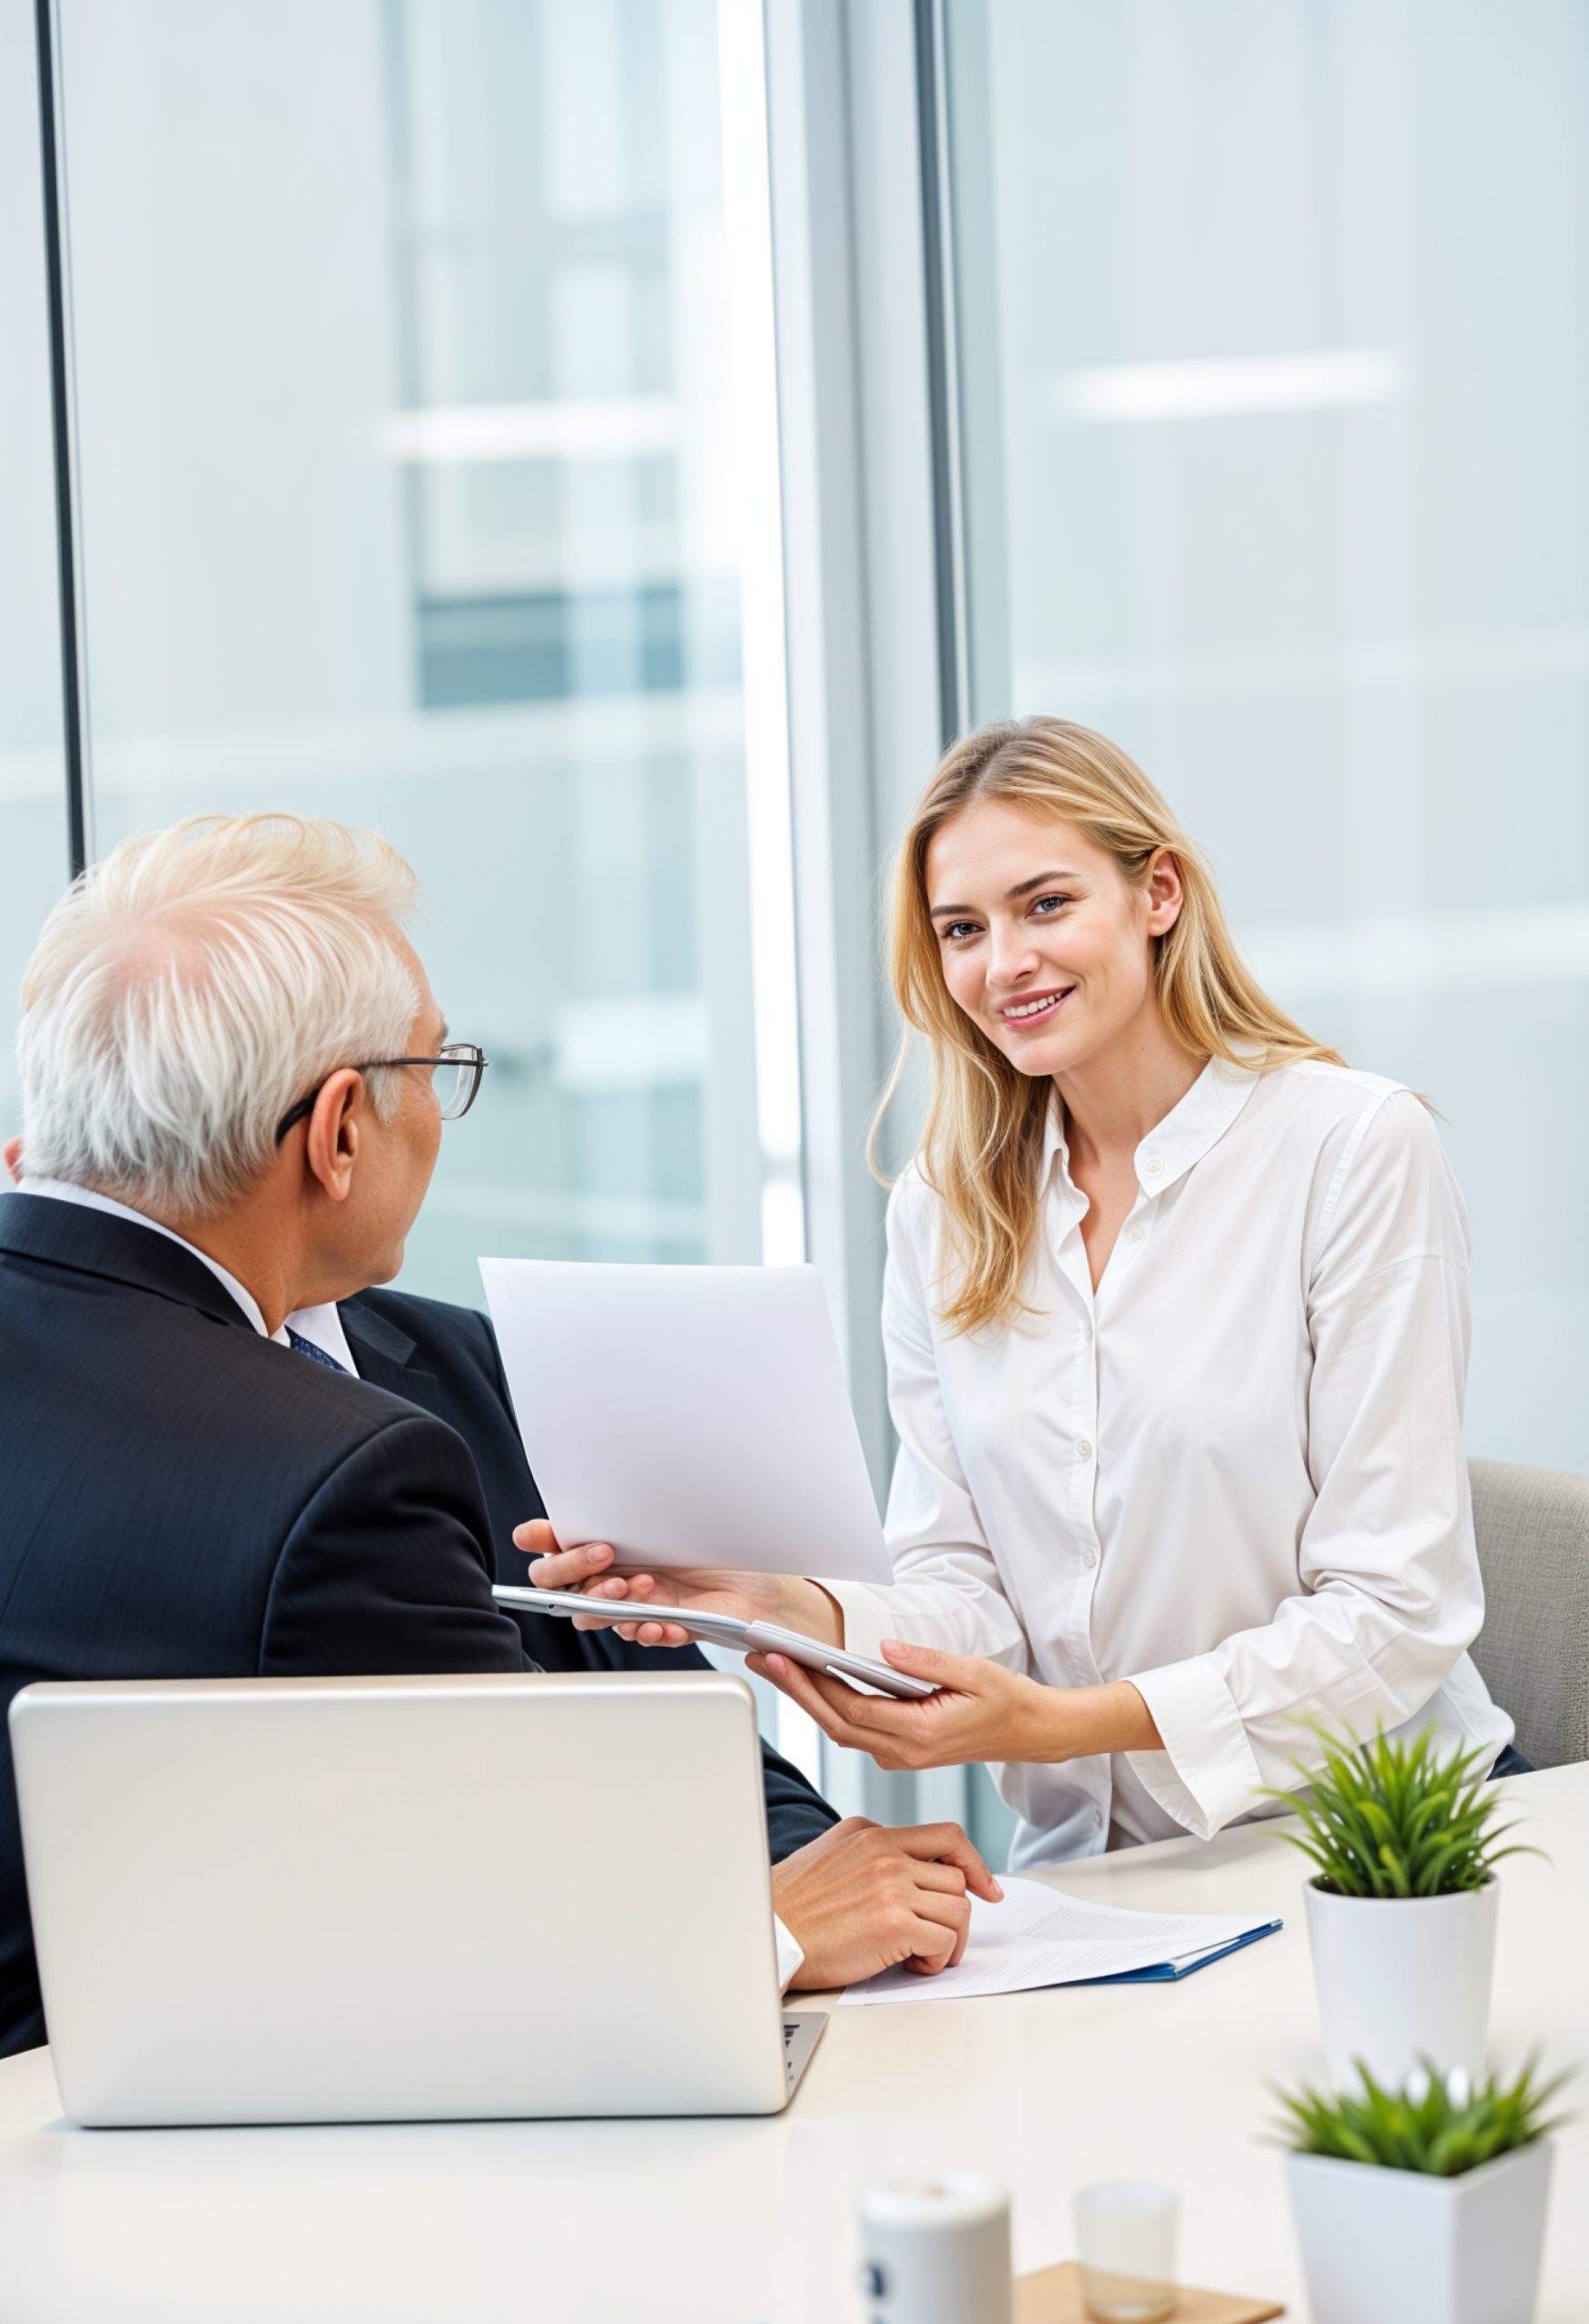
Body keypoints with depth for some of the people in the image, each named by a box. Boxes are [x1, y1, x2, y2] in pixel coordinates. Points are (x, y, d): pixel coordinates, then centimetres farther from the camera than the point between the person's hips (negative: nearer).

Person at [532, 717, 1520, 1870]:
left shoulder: (1356, 1146, -6)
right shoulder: (943, 1210, 8)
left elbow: (1395, 1610, -10)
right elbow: (967, 1595, 4)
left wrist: (1062, 1722, -22)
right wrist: (801, 1612, -19)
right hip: (1094, 1854, 3)